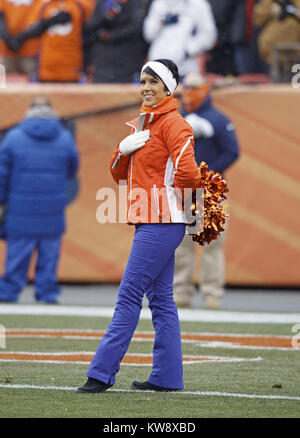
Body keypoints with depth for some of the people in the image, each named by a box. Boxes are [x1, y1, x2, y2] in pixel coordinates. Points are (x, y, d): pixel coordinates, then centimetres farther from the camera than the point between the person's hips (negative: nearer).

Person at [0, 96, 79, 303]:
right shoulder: (65, 138, 2)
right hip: (53, 209, 1)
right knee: (49, 255, 7)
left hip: (21, 210, -1)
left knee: (17, 255, 3)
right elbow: (71, 171, 14)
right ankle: (47, 295, 6)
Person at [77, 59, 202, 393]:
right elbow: (119, 174, 19)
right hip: (147, 219, 10)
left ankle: (102, 373, -11)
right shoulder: (142, 124, 18)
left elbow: (186, 172, -23)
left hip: (162, 222, -10)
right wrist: (124, 149, -1)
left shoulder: (173, 124, -11)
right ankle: (167, 376, 12)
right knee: (160, 298, 9)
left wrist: (168, 189, -4)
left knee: (129, 294, -10)